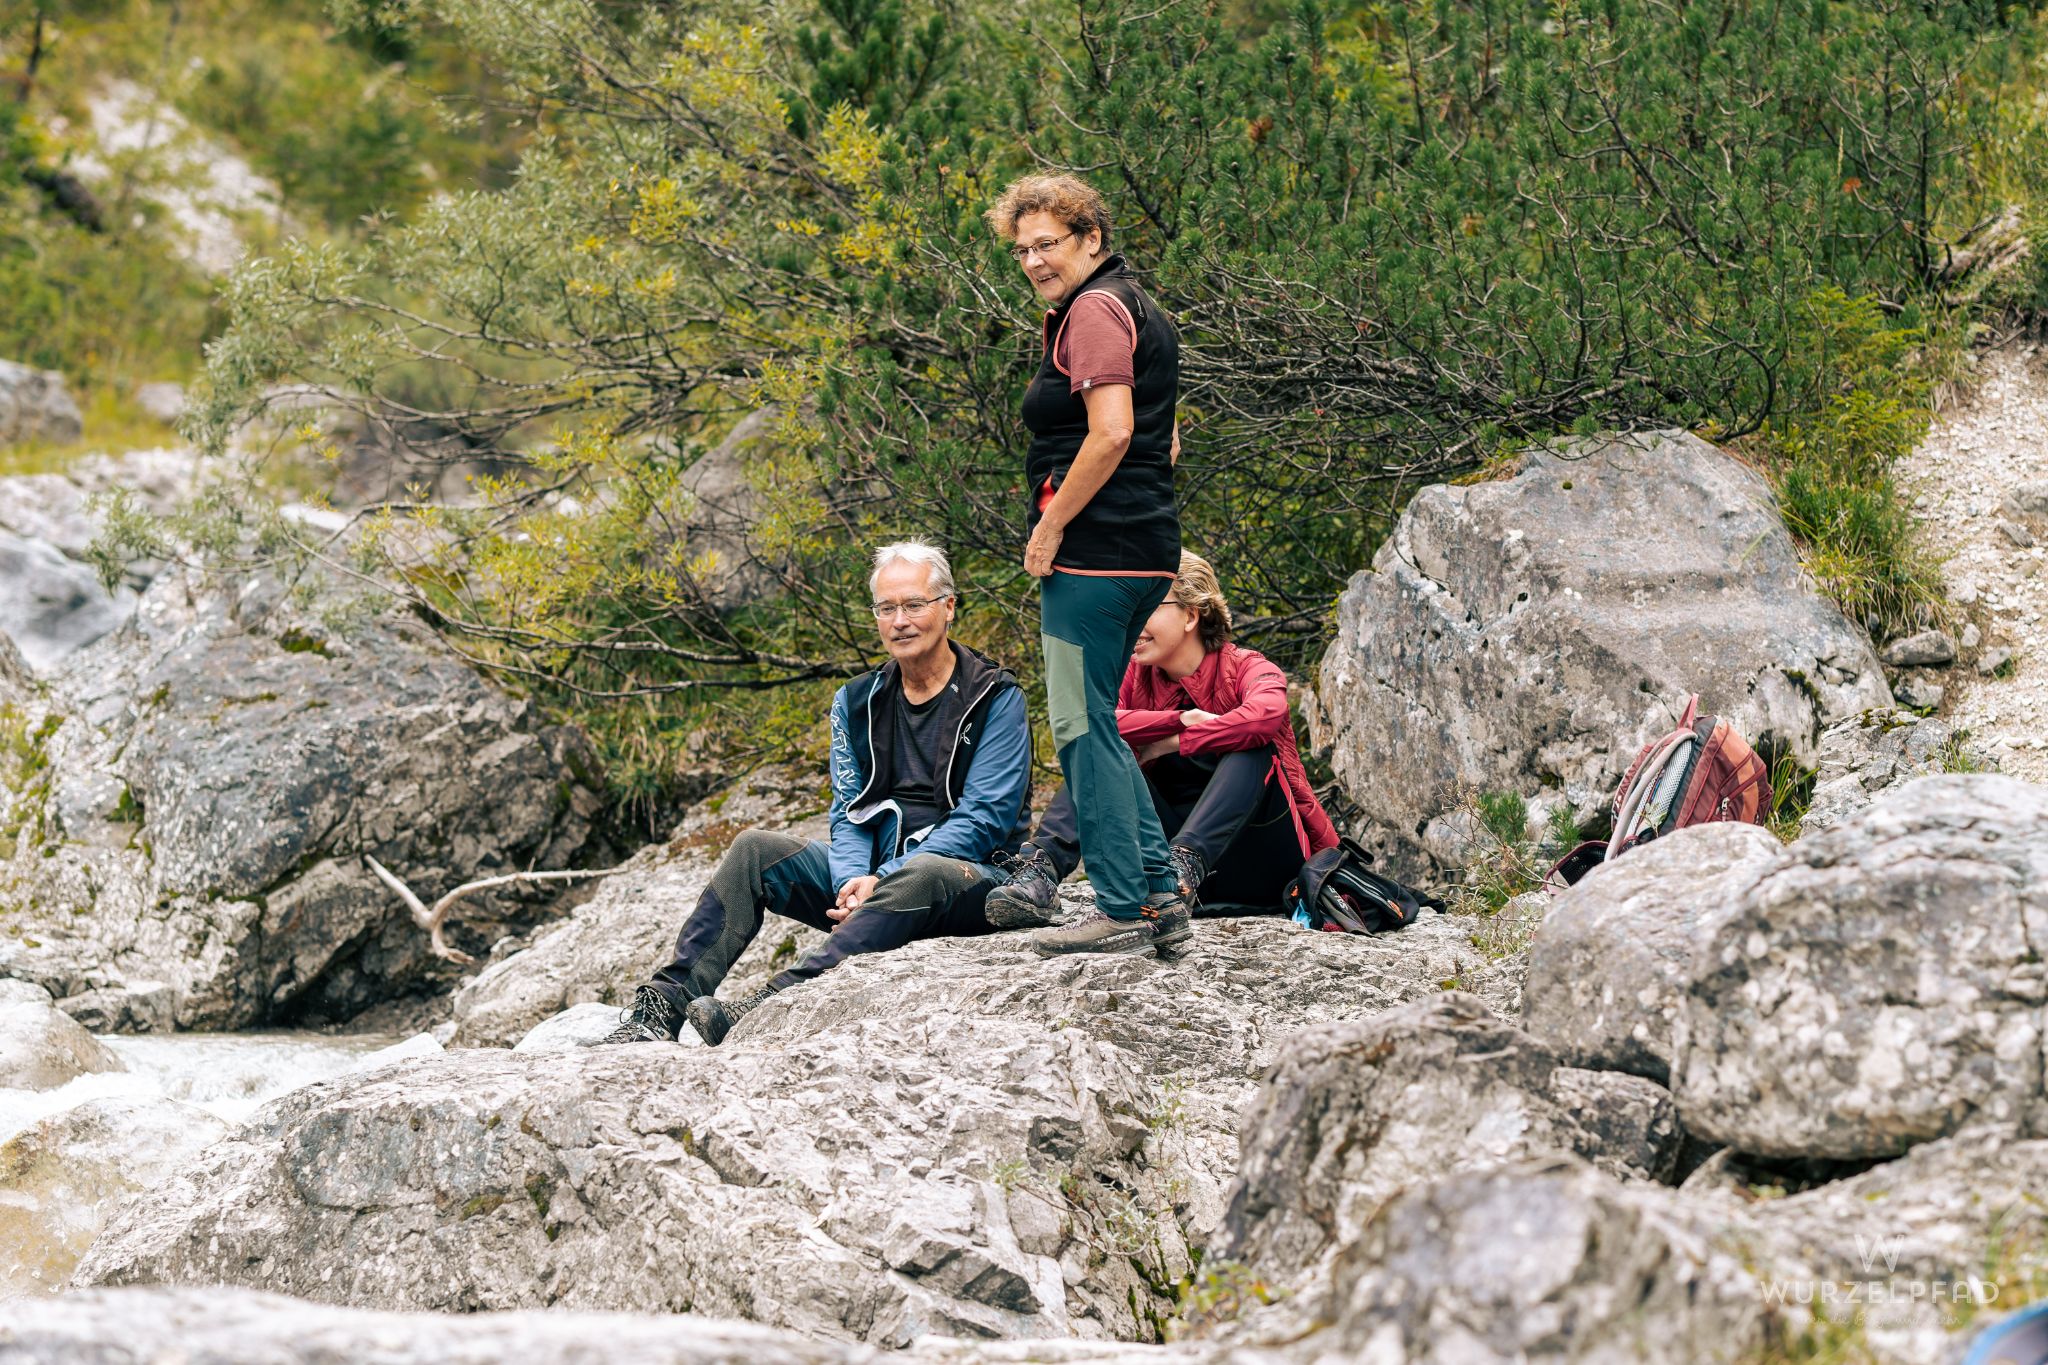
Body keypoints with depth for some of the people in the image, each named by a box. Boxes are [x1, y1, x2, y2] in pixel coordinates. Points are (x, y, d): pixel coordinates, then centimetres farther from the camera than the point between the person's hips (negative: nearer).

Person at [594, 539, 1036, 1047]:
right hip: (871, 873, 6)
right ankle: (662, 1007, -29)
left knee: (922, 874, -40)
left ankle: (771, 1004, -55)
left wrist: (883, 879, -21)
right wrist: (853, 879, -15)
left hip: (973, 878, -6)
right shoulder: (856, 702, 12)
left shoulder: (996, 699, -5)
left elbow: (982, 820, -12)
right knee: (755, 849, -14)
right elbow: (848, 811, 8)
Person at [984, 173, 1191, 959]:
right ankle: (1159, 896, 13)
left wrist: (1050, 525, -15)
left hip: (1093, 547, -10)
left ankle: (1122, 910, -4)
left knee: (1082, 725, -6)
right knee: (1093, 725, 14)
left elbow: (1111, 433, -21)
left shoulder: (1093, 311, -10)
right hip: (1143, 546, 10)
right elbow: (1165, 445, 24)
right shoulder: (1136, 308, 21)